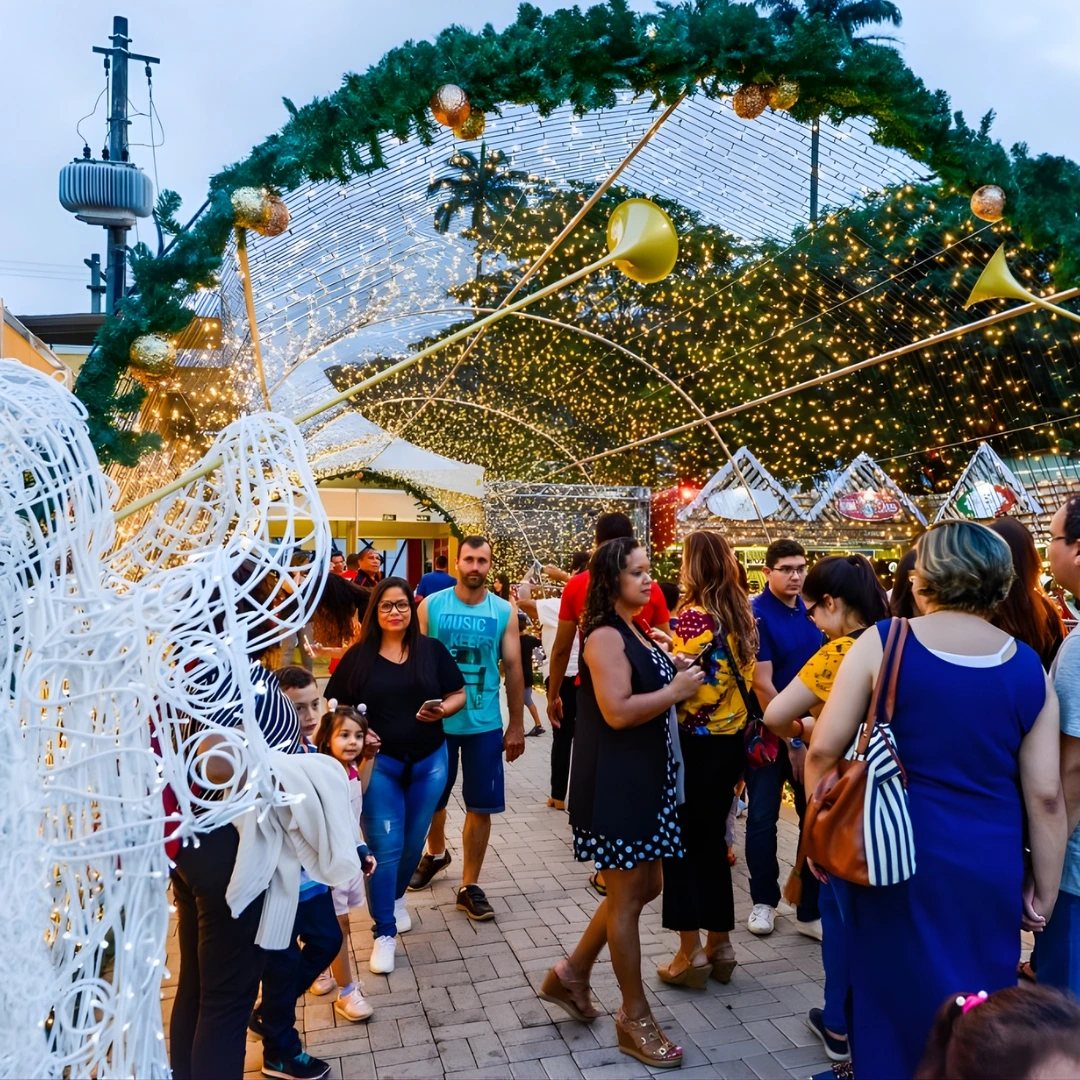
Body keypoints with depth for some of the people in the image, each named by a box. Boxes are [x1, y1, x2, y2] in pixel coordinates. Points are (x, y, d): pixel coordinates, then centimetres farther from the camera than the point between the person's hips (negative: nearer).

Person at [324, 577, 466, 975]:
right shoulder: (358, 656, -3)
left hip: (429, 761, 2)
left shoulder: (432, 649, -1)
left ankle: (397, 897, 44)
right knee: (385, 847, -3)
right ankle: (384, 933, 11)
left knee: (413, 842, 15)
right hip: (379, 763, -2)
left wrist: (443, 709, -17)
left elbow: (459, 693, 4)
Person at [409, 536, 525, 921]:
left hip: (485, 724, 0)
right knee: (431, 798, 17)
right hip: (436, 720, 0)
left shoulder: (504, 611, -3)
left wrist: (517, 725, 0)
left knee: (481, 806, 4)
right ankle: (436, 853, 46)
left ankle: (469, 887, 19)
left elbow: (513, 668, 1)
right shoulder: (431, 606, -5)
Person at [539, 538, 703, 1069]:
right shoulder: (605, 636, -17)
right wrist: (676, 691, -17)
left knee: (645, 886, 16)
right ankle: (635, 1017, 18)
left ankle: (572, 973, 31)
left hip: (644, 776, 10)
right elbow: (617, 712, -25)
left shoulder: (634, 632, 13)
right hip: (616, 780, -10)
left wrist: (674, 673, 4)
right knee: (627, 896, 3)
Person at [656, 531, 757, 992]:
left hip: (695, 742, -7)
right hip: (732, 738, 7)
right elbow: (748, 677, 10)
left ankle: (690, 954, 12)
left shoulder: (691, 616, -17)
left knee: (684, 844, 6)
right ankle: (720, 945, 26)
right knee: (712, 839, 18)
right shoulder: (743, 616, 6)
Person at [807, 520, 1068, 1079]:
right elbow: (1046, 796, -1)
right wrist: (1045, 892, 9)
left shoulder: (882, 642, -10)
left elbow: (824, 751, -8)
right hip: (990, 867, 2)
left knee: (895, 998, 15)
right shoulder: (1029, 667, -2)